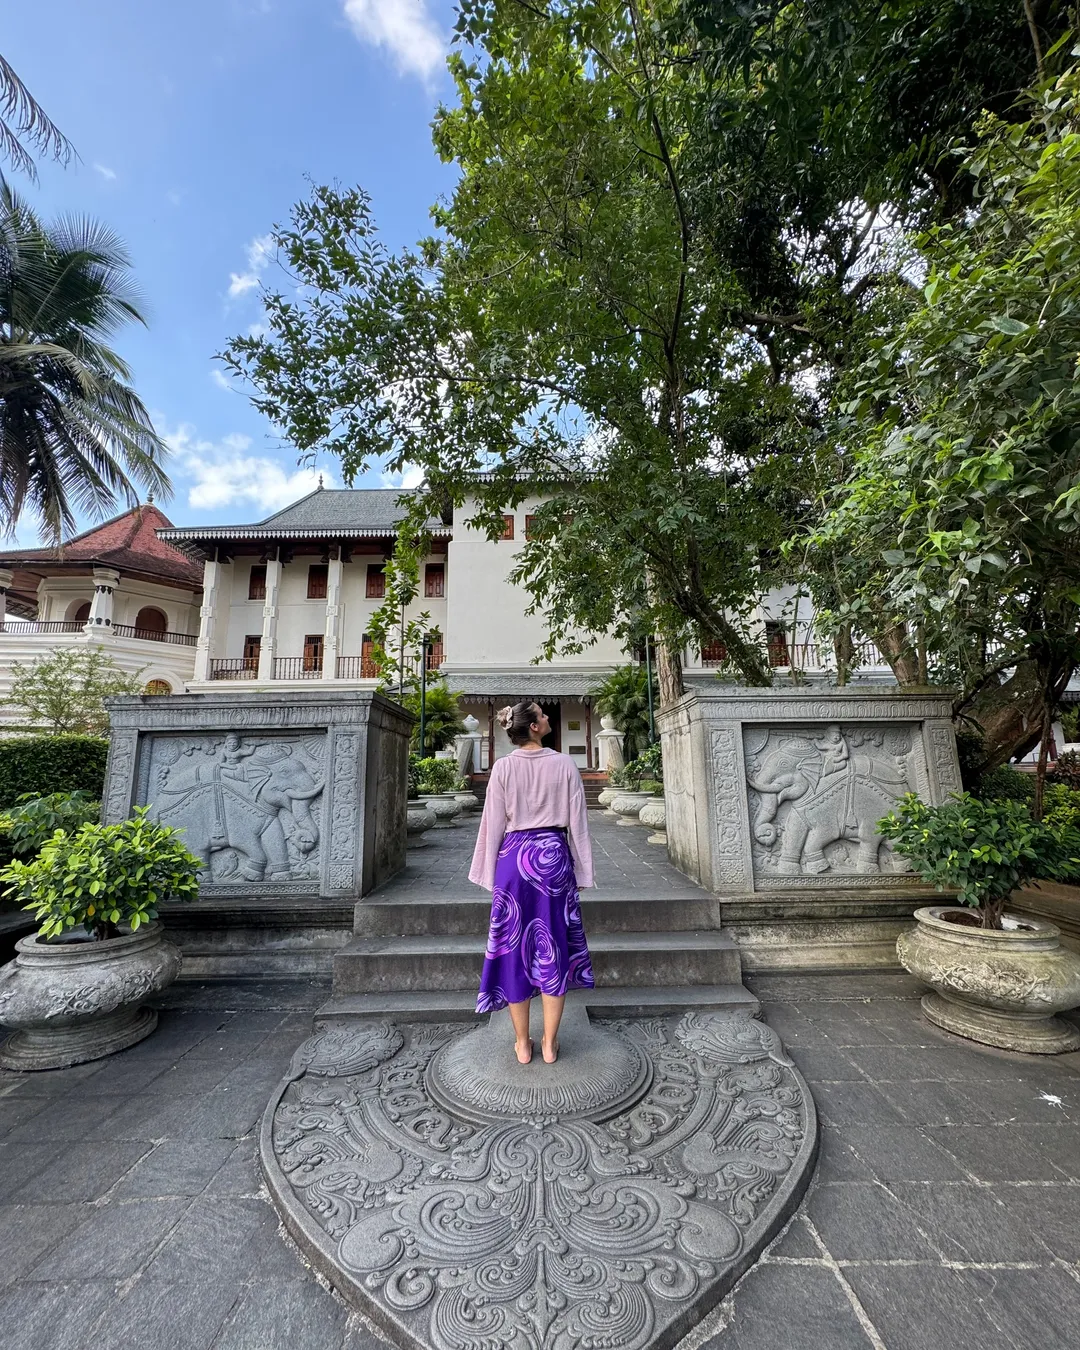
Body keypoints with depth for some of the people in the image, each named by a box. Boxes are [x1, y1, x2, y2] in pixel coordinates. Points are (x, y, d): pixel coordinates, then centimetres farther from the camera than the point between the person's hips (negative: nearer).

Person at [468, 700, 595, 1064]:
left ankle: (522, 1044, 26)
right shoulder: (565, 764, -6)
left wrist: (489, 873, 7)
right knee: (553, 945, 12)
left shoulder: (503, 767, -7)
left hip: (514, 857, 0)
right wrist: (581, 870, 8)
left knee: (514, 945, 12)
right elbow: (577, 823, -2)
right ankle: (550, 1043, 25)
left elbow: (494, 824, -4)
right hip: (554, 856, 0)